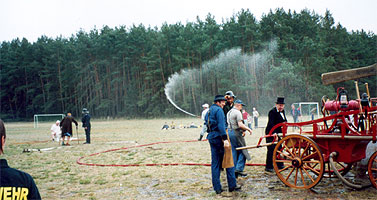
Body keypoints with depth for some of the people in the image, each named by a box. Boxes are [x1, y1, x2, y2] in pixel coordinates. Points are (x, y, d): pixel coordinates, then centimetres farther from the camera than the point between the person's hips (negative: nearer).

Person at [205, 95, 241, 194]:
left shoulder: (208, 112, 19)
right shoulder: (218, 110, -9)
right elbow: (221, 125, -19)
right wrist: (225, 139, -24)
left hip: (211, 138, 8)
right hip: (219, 137, -8)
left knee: (215, 163, 9)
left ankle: (217, 188, 10)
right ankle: (232, 185, 8)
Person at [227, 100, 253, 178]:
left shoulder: (229, 112, 17)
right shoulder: (237, 112, -11)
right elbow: (240, 125, -21)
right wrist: (248, 129, -8)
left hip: (229, 132, 9)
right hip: (236, 133, -9)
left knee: (233, 152, 12)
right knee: (242, 151, -2)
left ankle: (233, 171, 15)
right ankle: (239, 169, -8)